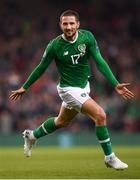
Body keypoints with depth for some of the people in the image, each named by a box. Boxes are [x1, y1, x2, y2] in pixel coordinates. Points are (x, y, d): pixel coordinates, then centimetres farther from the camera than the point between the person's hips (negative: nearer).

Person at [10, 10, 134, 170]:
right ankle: (109, 157, -5)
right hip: (69, 89, -6)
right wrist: (24, 87, 4)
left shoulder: (87, 37, -12)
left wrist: (115, 84, -22)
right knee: (100, 115, -19)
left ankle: (32, 135, 49)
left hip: (84, 86, 6)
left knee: (62, 121, 25)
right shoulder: (54, 46, -19)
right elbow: (41, 68, -4)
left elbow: (100, 62, -13)